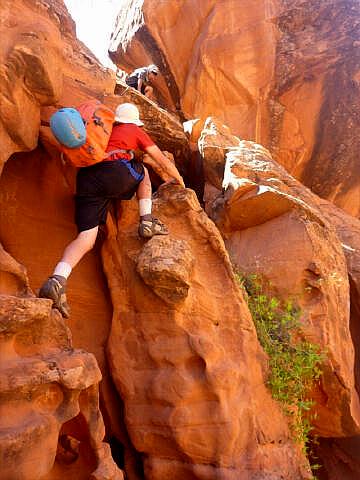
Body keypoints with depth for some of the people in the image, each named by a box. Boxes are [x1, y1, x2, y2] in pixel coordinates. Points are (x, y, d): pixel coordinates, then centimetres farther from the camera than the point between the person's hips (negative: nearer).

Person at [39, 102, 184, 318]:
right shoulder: (135, 130, 23)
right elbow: (163, 162, 27)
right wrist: (179, 179, 45)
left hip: (86, 181, 4)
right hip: (115, 174, -4)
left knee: (86, 239, -4)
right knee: (143, 171, 29)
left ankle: (58, 280, -28)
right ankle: (147, 223, 18)